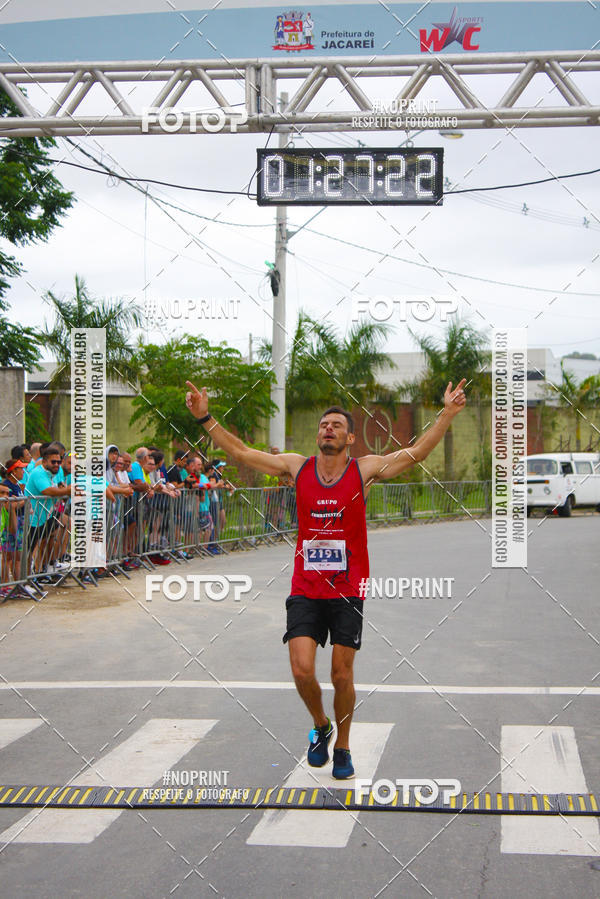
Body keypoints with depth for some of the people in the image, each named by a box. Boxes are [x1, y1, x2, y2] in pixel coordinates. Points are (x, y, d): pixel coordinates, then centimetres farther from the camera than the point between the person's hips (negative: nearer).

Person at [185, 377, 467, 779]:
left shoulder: (364, 470, -2)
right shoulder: (297, 466, 4)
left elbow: (417, 452, -8)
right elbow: (241, 452, 6)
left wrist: (447, 414, -19)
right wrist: (205, 417, 0)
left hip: (348, 589, -1)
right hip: (305, 589, 1)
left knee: (342, 676, 3)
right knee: (302, 670, -9)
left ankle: (343, 747, 25)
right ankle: (321, 727, 21)